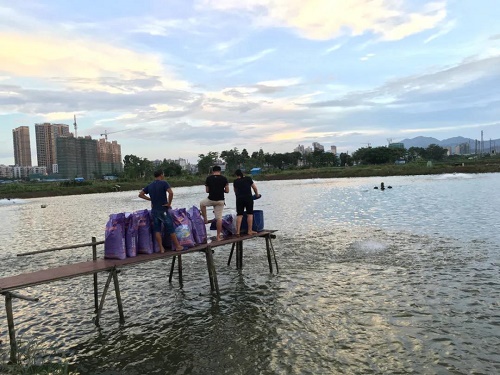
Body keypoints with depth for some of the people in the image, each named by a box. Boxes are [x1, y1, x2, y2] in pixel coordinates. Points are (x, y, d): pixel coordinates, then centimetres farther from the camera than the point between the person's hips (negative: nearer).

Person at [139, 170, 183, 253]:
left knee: (157, 229, 8)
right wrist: (169, 203, -13)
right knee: (171, 229, 4)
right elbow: (171, 193, -24)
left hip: (154, 210, 5)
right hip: (163, 210, -5)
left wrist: (151, 199, 12)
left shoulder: (149, 186, 8)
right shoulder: (164, 183, -9)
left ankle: (161, 248, 9)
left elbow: (140, 194, 13)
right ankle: (177, 246, 13)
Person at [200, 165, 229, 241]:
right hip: (220, 200, 0)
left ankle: (205, 219, 28)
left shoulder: (208, 178, 0)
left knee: (202, 203, 32)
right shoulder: (224, 179, -2)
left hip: (211, 199, 0)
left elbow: (207, 191, 5)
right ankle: (218, 236, 7)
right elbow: (227, 191, -1)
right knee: (219, 218, 5)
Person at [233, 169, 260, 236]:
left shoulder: (235, 181, 9)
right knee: (250, 214, 5)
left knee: (239, 215, 5)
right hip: (248, 197, -1)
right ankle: (250, 231, 4)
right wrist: (257, 194, 27)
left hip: (239, 198, 1)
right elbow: (255, 188, 11)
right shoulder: (248, 179, 8)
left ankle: (237, 231, 0)